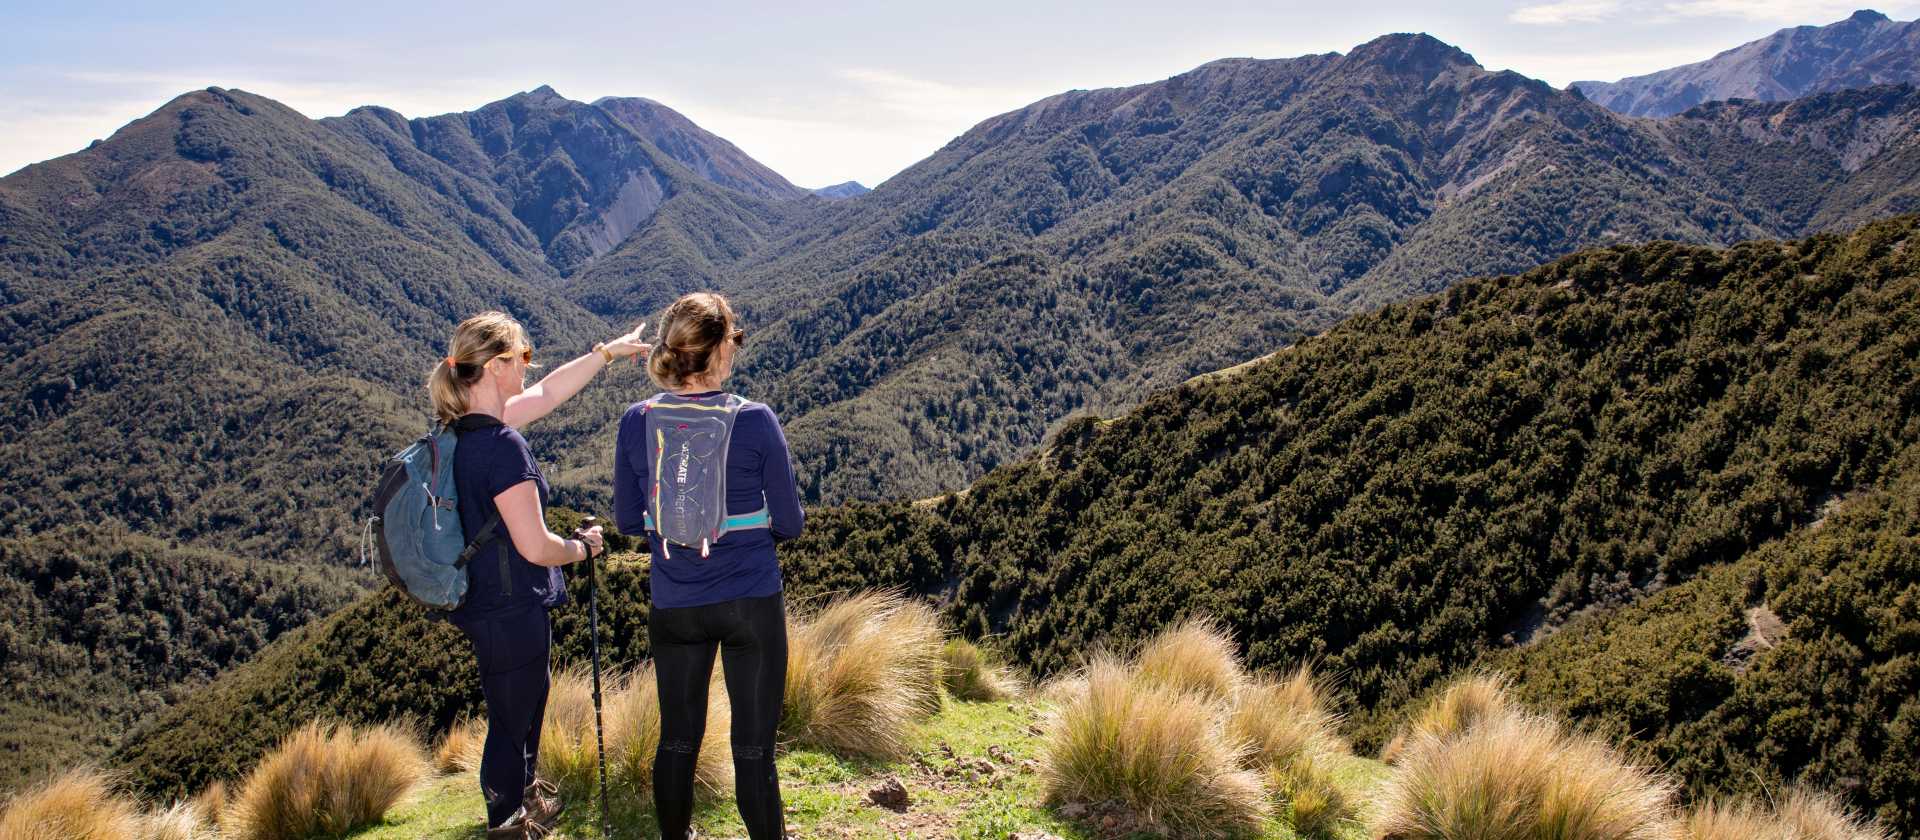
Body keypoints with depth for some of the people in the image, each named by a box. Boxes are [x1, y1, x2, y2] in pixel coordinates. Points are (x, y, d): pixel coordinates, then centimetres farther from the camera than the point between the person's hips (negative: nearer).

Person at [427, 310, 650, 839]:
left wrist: (609, 352, 17)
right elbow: (535, 547, -26)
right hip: (511, 612, -10)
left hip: (485, 604, 10)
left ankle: (524, 795, 54)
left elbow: (548, 393, 14)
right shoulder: (502, 447, -29)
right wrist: (582, 547, -7)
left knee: (527, 703, 31)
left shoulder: (466, 426, -1)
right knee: (512, 721, 12)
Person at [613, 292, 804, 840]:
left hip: (674, 606, 3)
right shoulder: (755, 422, -15)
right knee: (753, 747, 8)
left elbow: (627, 520, 3)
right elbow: (790, 523, -7)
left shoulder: (636, 423, -7)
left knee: (678, 739, 18)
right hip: (752, 604, -3)